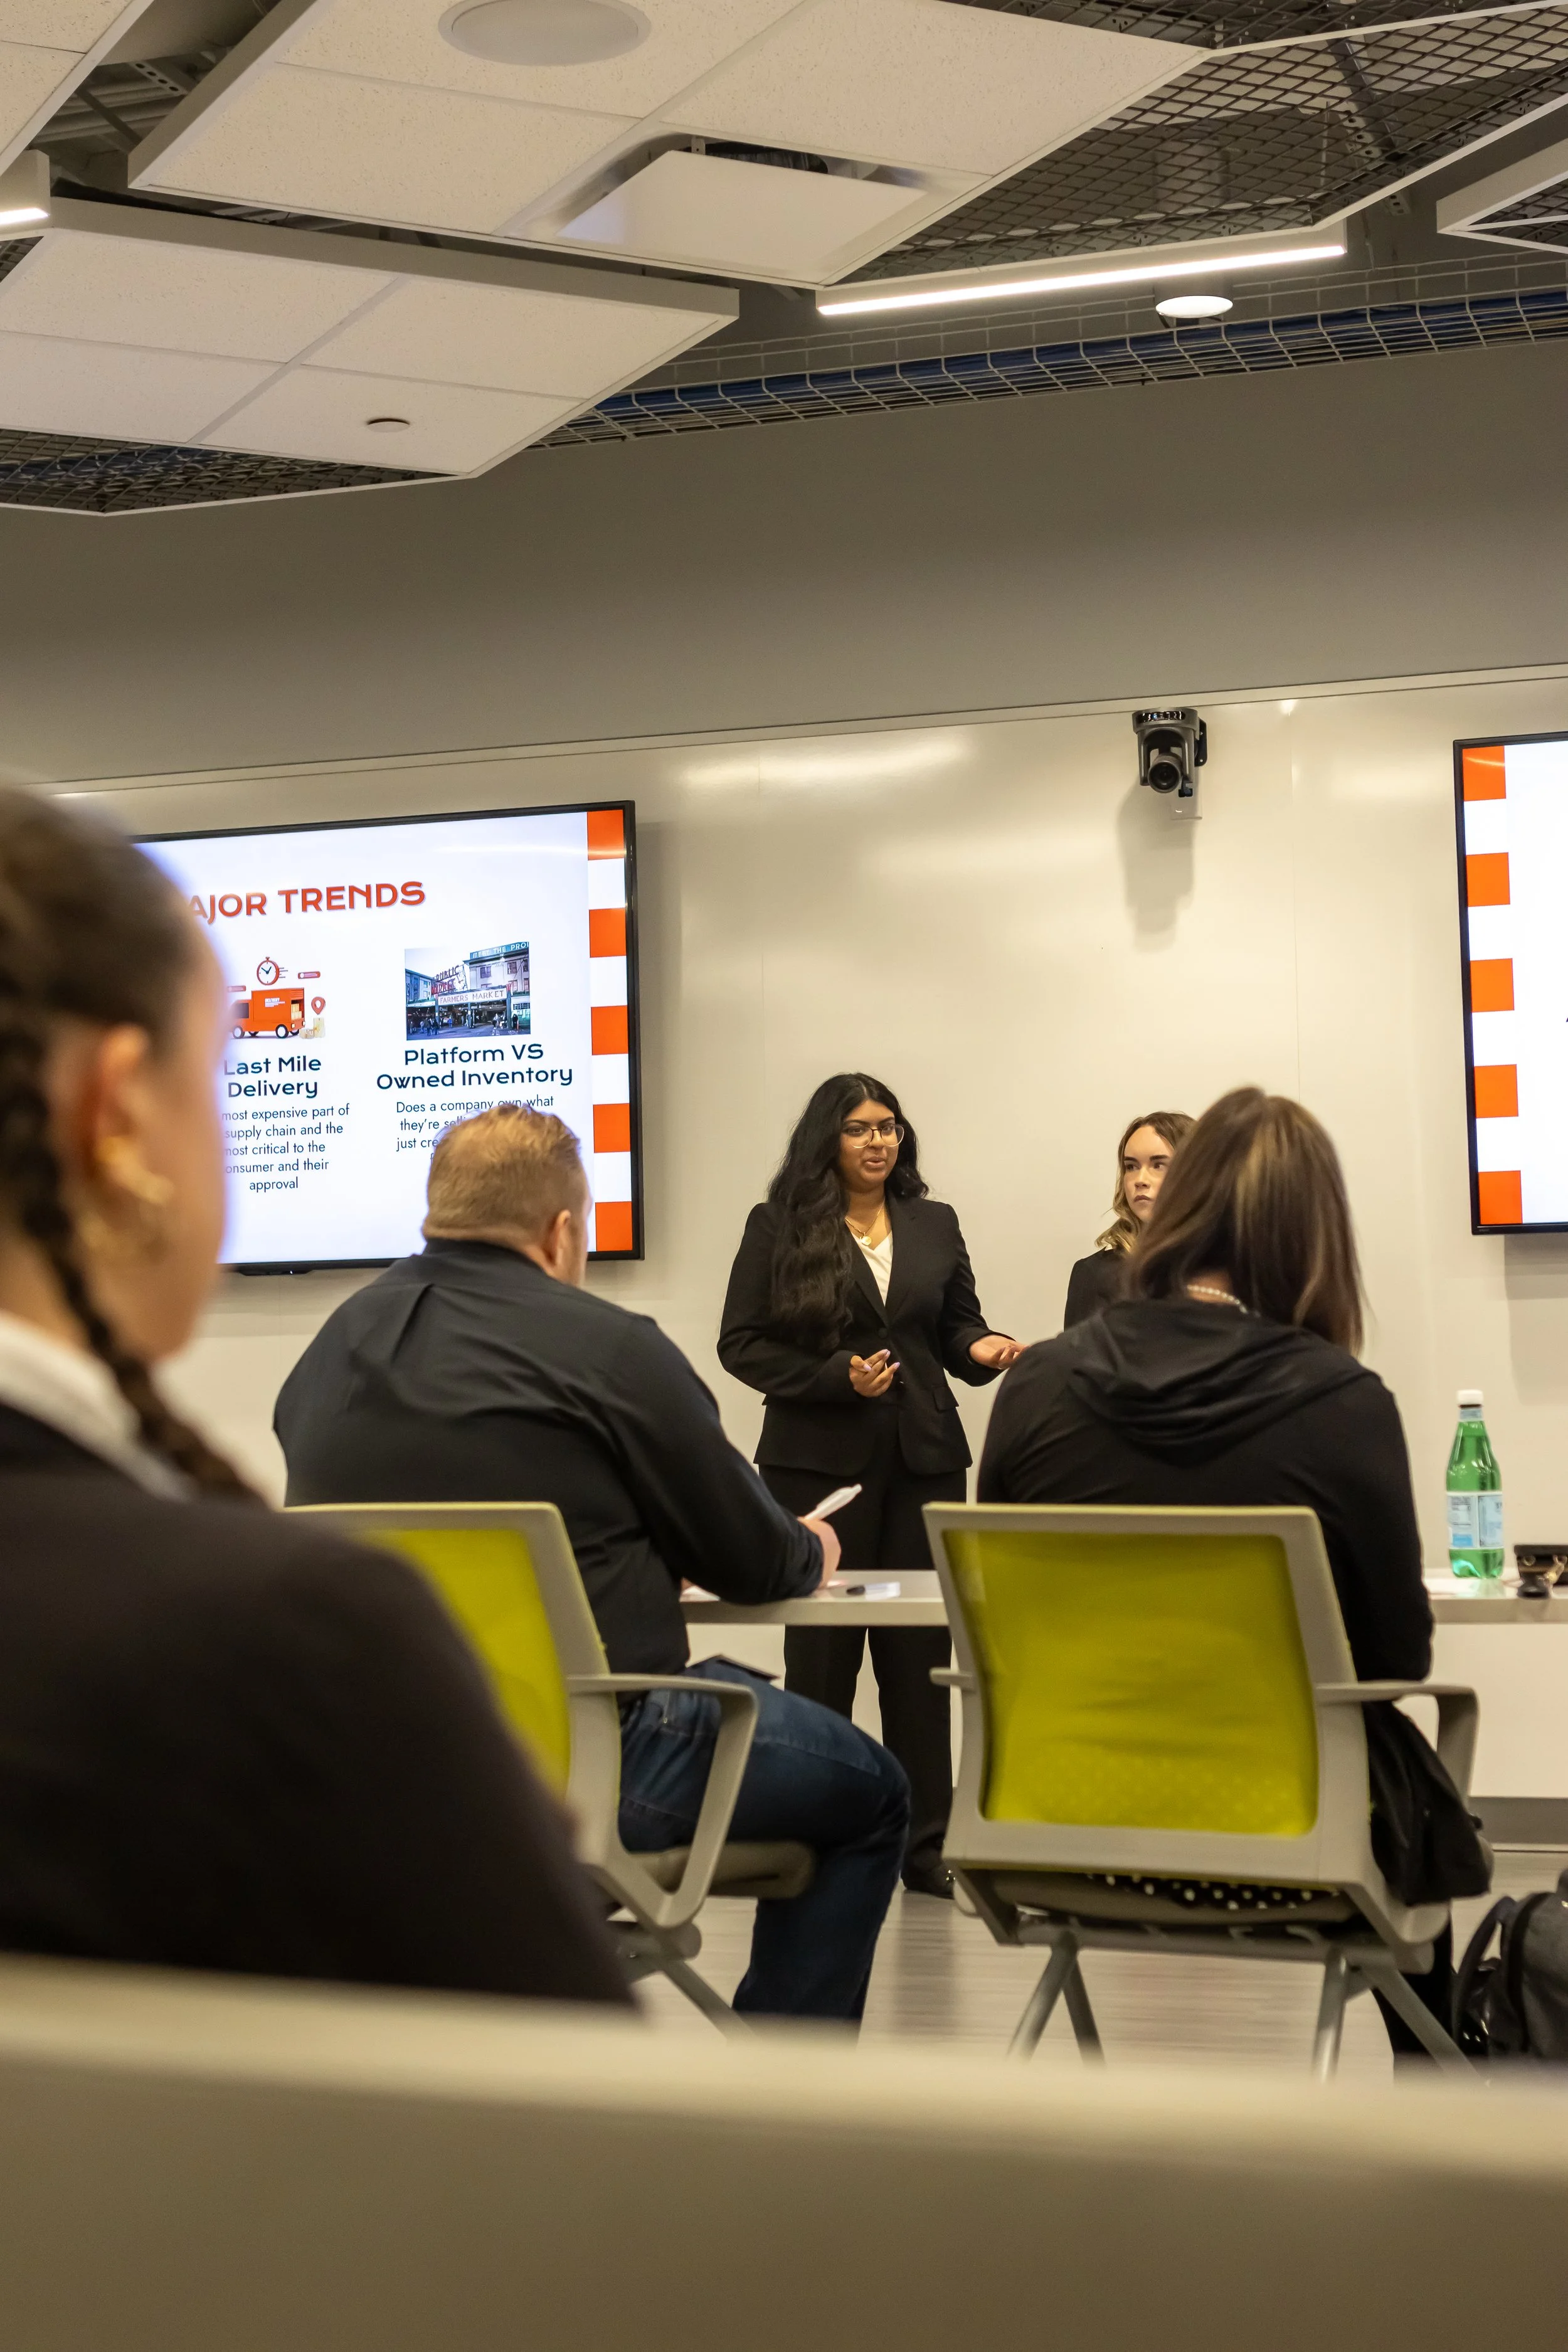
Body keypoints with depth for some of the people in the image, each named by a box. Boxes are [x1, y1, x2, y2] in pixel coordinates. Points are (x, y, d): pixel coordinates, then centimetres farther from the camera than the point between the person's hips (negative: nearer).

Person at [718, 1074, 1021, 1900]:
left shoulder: (934, 1225, 13)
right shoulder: (778, 1227, 1)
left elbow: (956, 1325, 17)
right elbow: (741, 1344, -2)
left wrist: (980, 1347, -7)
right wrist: (835, 1376, -14)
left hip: (923, 1459, 3)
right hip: (819, 1461, -3)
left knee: (921, 1650, 2)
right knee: (822, 1647, 2)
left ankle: (923, 1842, 9)